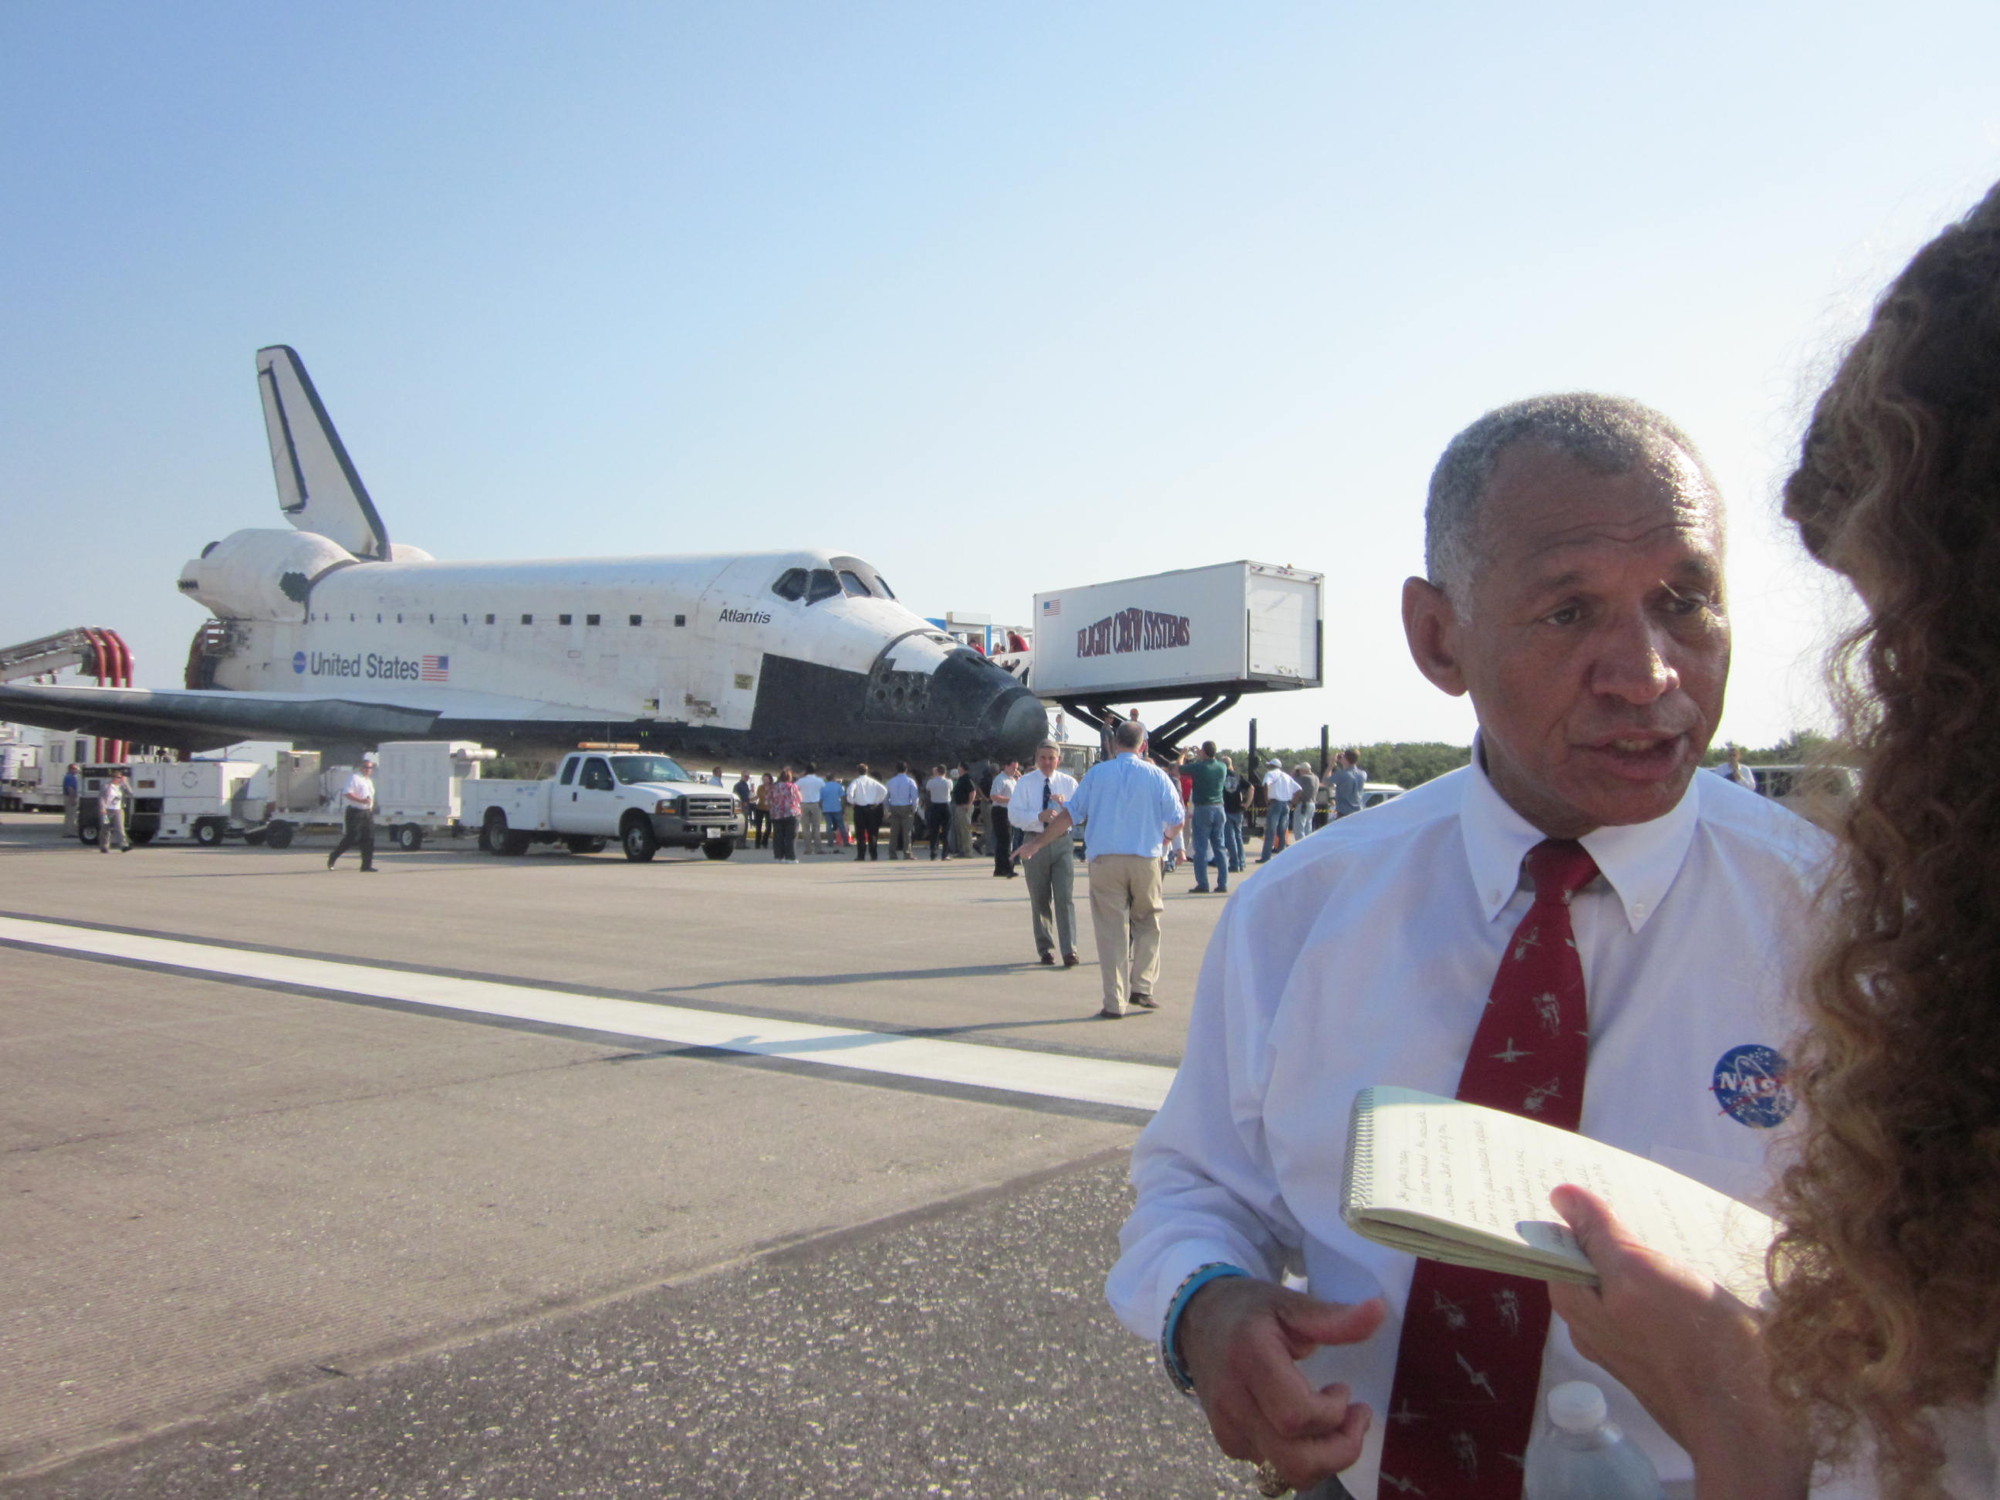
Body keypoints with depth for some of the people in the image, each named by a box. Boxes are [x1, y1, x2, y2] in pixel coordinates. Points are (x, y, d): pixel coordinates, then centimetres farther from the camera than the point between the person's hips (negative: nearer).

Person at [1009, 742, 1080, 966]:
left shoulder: (1069, 783, 9)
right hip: (1035, 842, 0)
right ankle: (1045, 949, 21)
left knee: (1065, 898, -10)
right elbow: (1014, 815, -7)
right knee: (1039, 900, 8)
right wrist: (1039, 817, -22)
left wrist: (1065, 803, -17)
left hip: (1062, 843, 0)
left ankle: (1069, 950, -10)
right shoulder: (1025, 783, 4)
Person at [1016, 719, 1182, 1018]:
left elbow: (1069, 815, 2)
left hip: (1104, 860, 0)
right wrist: (1165, 838, 29)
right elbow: (1177, 820, 6)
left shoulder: (1097, 773, 2)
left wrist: (1038, 843, 12)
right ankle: (1142, 988, 13)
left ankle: (1115, 1002, 3)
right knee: (1147, 923, 17)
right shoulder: (1156, 775, 3)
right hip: (1145, 859, 0)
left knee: (1112, 929, 2)